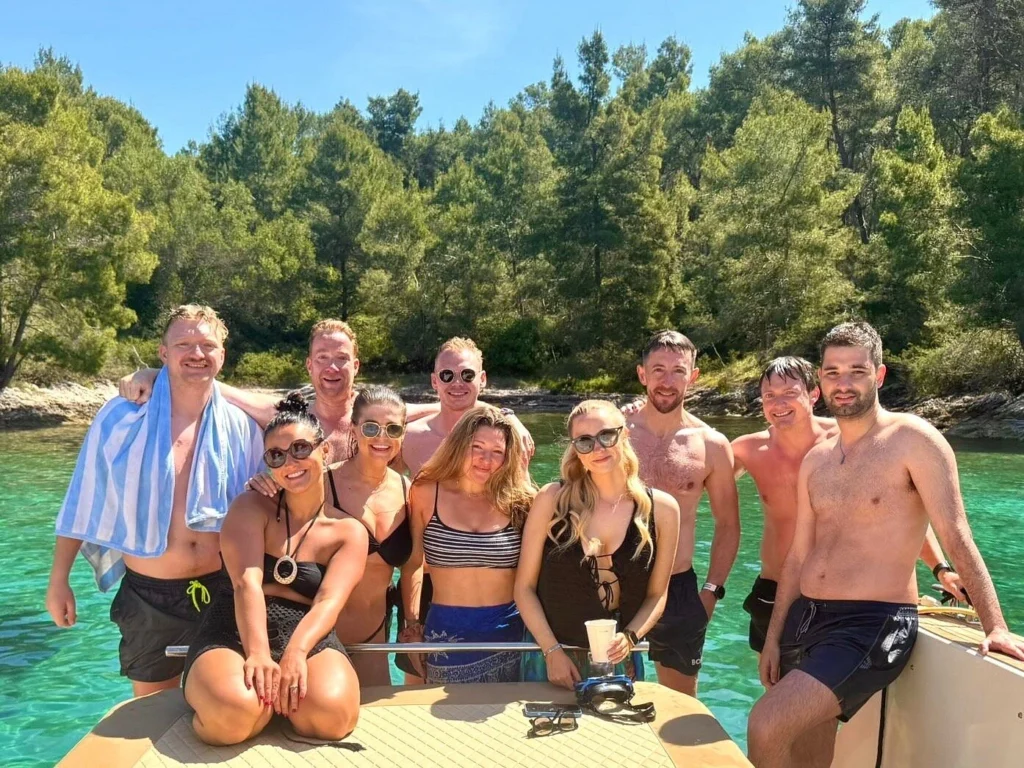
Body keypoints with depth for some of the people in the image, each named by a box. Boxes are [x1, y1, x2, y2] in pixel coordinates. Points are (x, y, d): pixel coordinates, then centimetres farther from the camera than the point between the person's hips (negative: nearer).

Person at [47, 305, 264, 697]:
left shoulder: (241, 426, -3)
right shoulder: (121, 418, -8)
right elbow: (82, 503, 0)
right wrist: (58, 580, 2)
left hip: (222, 592, 1)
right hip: (148, 596, -1)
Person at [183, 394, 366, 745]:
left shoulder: (350, 532, 9)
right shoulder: (250, 507, 8)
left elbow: (329, 601, -8)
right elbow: (246, 583, -10)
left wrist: (295, 653, -30)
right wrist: (258, 654, -28)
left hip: (308, 634, 1)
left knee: (332, 714, -32)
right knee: (233, 711, -36)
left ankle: (275, 693, 1)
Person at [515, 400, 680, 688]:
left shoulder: (662, 509, -5)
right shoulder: (552, 500, -10)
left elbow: (657, 594, 3)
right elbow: (524, 587, -5)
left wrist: (629, 638, -12)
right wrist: (552, 650, -11)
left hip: (618, 662, 1)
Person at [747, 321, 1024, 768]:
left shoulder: (913, 439, -7)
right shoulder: (815, 460, 11)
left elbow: (956, 539, -10)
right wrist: (773, 638, 12)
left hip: (873, 625, -7)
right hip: (804, 617, 7)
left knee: (767, 727, -23)